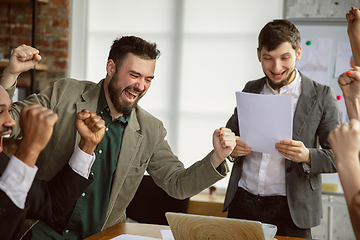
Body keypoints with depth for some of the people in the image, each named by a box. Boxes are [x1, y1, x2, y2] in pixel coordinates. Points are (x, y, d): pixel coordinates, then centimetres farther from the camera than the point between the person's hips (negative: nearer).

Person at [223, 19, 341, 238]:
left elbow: (339, 156, -4)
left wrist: (307, 156, -24)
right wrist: (231, 149, -6)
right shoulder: (251, 90, 8)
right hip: (242, 202, 4)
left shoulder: (321, 96, -4)